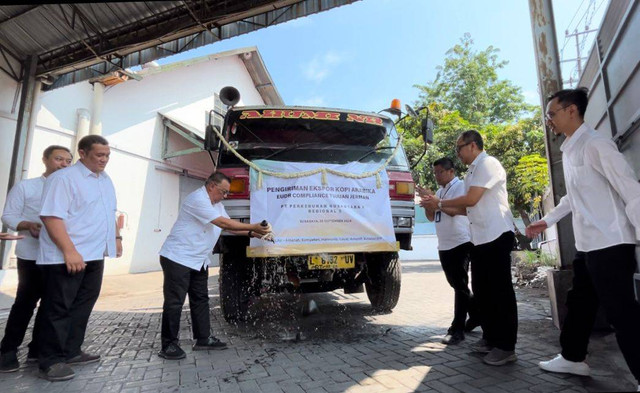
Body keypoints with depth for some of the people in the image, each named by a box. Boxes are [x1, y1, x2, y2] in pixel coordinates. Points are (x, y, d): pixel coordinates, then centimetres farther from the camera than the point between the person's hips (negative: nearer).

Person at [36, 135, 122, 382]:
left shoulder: (105, 180, 13)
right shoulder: (64, 178, -13)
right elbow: (52, 216, -21)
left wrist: (116, 237, 18)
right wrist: (69, 251, -26)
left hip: (94, 255, 8)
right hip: (65, 257, -8)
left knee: (82, 305, 15)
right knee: (58, 309, 3)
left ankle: (71, 352, 29)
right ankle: (50, 361, 16)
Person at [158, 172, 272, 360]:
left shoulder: (216, 204, 12)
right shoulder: (198, 199, -20)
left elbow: (229, 226, 11)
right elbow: (223, 223, -26)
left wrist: (251, 234, -4)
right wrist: (253, 227, -24)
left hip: (198, 261, 10)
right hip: (178, 258, -10)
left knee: (200, 299, 13)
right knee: (174, 302, -2)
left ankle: (203, 339, 22)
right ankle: (168, 345, 11)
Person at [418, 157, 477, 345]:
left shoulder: (460, 186, -7)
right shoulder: (439, 191, 16)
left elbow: (454, 210, -20)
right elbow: (432, 217, 16)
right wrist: (427, 204, -1)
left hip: (460, 243, -8)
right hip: (444, 245, 8)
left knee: (460, 285, -4)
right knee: (456, 284, 16)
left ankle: (457, 329, 1)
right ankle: (475, 313, 34)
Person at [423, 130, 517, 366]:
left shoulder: (488, 164, -10)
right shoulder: (473, 170, 18)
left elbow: (471, 199, -18)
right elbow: (468, 208, 16)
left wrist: (440, 203, -6)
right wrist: (439, 207, 9)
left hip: (497, 235, -9)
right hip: (480, 238, 9)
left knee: (500, 290, -2)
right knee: (481, 289, 13)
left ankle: (506, 347, 9)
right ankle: (490, 337, 26)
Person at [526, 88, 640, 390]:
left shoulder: (595, 144, -14)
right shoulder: (569, 150, 13)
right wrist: (547, 221, 21)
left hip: (610, 244, -10)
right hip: (586, 244, 10)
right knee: (579, 304, 19)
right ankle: (572, 358, 35)